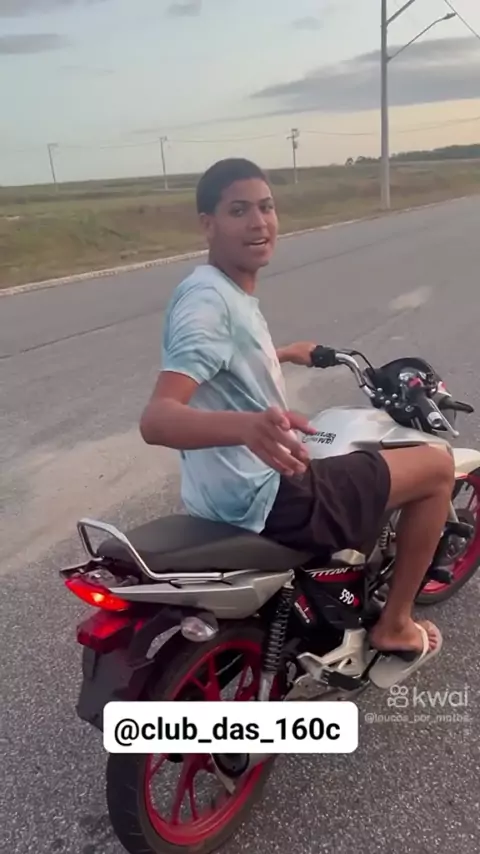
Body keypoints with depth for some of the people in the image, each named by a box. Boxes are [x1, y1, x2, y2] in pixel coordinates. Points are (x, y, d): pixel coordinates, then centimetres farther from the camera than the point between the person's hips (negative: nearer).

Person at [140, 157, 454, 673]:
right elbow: (156, 419, -33)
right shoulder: (207, 299, -22)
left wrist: (285, 354, 43)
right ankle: (393, 625, 15)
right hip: (264, 500, -10)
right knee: (437, 466, 3)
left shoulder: (230, 292, 8)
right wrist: (248, 426, -51)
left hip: (232, 493, 10)